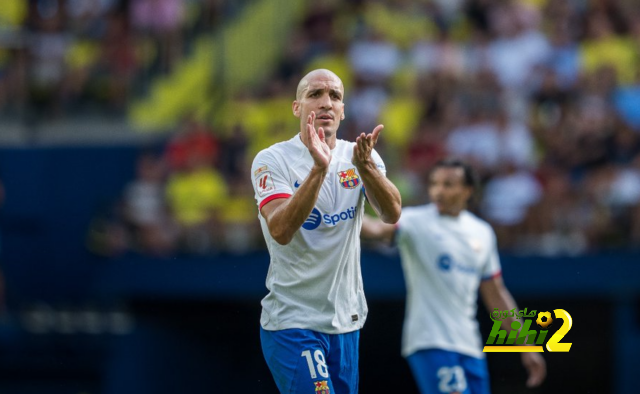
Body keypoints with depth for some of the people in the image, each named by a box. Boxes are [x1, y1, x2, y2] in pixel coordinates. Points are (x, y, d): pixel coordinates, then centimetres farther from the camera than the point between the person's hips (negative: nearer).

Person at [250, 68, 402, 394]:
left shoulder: (360, 156, 4)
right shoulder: (273, 160, -8)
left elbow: (392, 213, -13)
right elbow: (281, 231, -24)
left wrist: (365, 166, -31)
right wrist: (319, 169, -34)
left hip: (347, 321, 5)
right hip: (291, 321, -5)